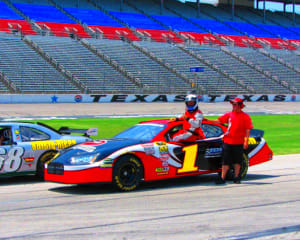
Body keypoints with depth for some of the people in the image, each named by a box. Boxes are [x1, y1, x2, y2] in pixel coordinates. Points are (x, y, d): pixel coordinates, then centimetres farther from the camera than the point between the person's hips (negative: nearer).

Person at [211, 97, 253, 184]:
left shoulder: (245, 116, -2)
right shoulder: (229, 114, 7)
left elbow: (247, 130, -4)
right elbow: (219, 121, 7)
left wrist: (246, 141, -11)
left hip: (239, 143, -2)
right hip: (227, 141, 2)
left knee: (237, 161, 8)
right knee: (226, 161, 2)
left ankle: (236, 178, 20)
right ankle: (222, 178, 4)